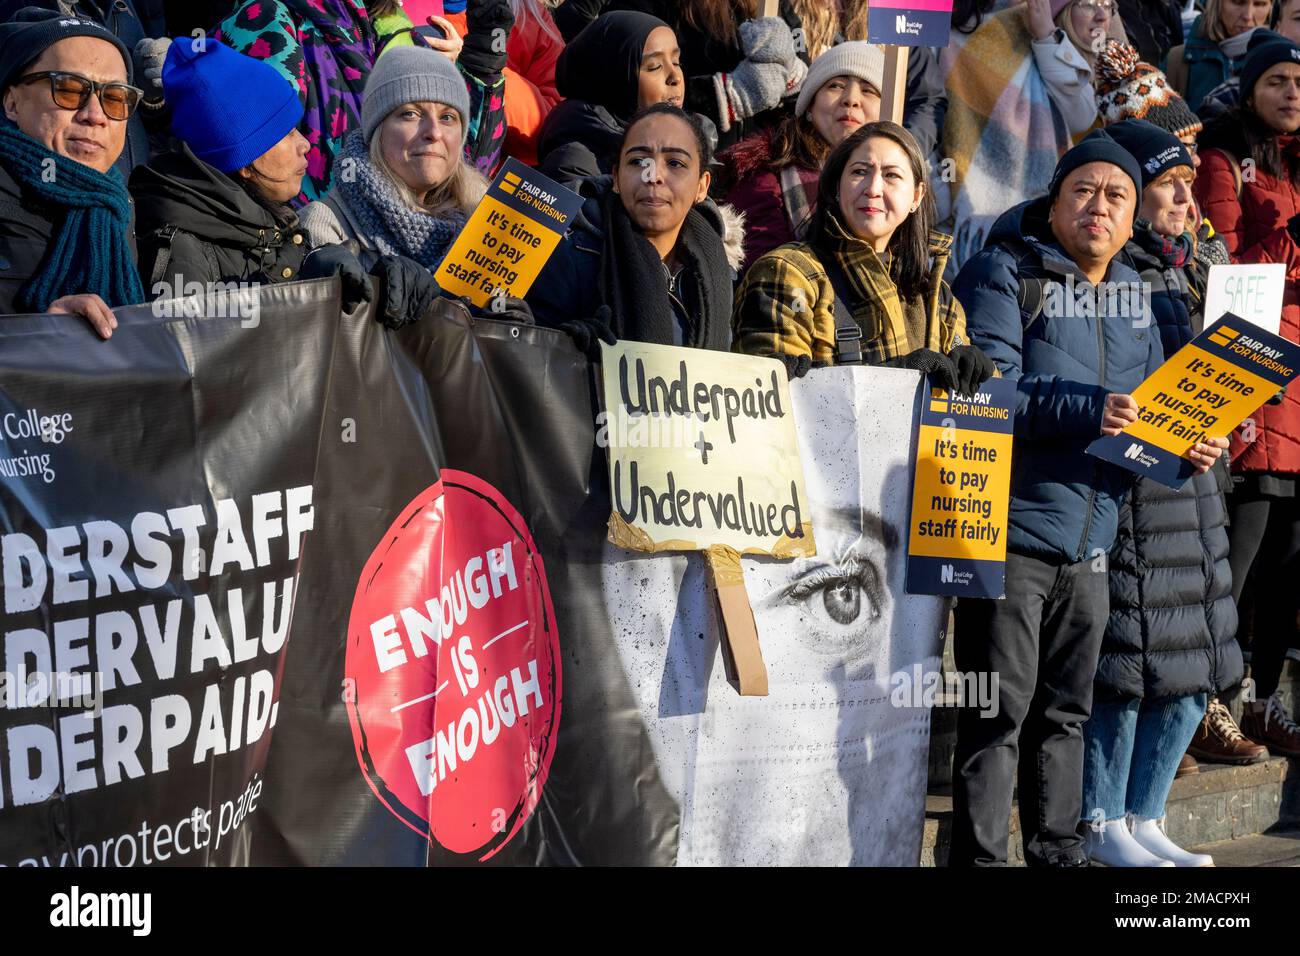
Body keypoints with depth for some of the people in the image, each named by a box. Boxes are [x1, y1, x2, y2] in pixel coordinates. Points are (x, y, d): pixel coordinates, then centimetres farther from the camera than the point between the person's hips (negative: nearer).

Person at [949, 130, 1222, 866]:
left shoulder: (1136, 296, 16)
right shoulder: (1005, 275, -4)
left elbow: (1152, 404, 22)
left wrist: (1190, 443, 1)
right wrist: (1084, 412, -27)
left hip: (1092, 537, 7)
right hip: (1013, 530, -7)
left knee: (1067, 708, 16)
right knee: (1001, 711, -5)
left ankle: (1058, 850, 26)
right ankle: (979, 856, 3)